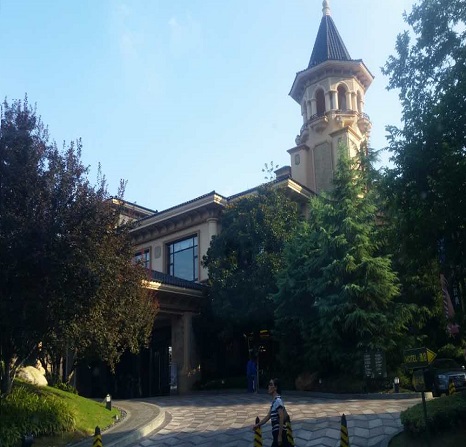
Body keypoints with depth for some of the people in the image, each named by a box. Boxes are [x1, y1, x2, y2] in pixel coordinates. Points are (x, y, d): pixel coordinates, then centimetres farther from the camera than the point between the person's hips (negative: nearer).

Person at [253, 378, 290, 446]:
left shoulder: (278, 400, -17)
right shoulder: (274, 400, 12)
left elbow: (281, 418, -22)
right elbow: (268, 416, 21)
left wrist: (280, 436, -23)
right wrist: (258, 425, 22)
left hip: (279, 433, -9)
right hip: (277, 432, 9)